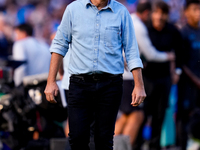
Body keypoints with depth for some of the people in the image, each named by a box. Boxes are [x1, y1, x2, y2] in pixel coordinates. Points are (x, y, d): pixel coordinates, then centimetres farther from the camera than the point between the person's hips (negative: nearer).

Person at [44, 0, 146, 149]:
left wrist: (139, 85, -3)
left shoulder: (121, 12, 4)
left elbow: (131, 51, 5)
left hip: (110, 85, 0)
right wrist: (51, 81, 2)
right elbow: (60, 45, 7)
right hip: (80, 84, 0)